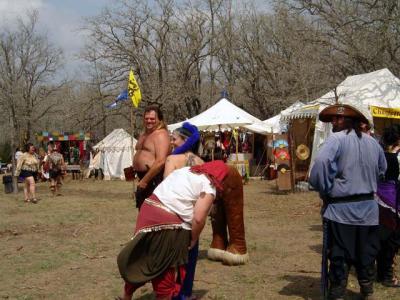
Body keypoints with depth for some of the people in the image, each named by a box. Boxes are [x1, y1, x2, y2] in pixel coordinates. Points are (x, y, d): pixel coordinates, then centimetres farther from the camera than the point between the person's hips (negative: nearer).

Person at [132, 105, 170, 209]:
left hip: (154, 179, -10)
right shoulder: (143, 135, 18)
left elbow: (160, 161, -24)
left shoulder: (161, 134, -13)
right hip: (143, 178, 10)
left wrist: (145, 180, -22)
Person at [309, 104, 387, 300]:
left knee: (339, 256, 4)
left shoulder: (336, 139, -14)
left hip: (341, 208, -6)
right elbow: (382, 170, 20)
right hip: (368, 207, 6)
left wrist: (325, 190, -14)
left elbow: (321, 164, -28)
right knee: (366, 254, 17)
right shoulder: (372, 142, 7)